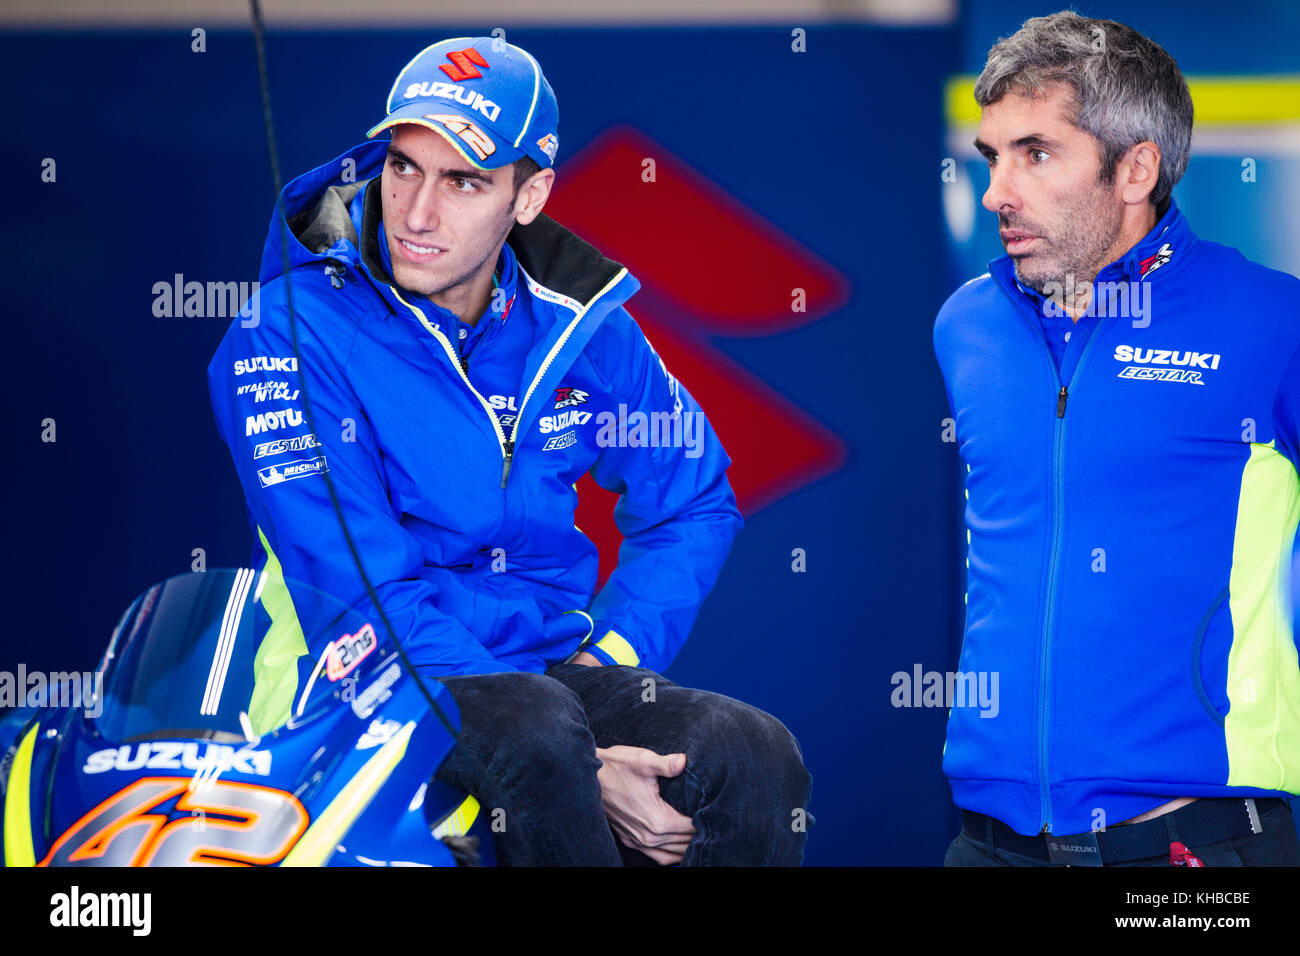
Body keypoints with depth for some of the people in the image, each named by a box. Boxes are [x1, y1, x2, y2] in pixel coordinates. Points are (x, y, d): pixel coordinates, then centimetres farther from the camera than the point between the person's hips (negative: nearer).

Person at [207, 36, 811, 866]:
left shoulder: (576, 325, 6)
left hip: (556, 672, 5)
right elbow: (360, 598, -16)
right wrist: (582, 766, -23)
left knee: (758, 756, -24)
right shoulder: (290, 337, -10)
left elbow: (693, 501, 20)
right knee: (535, 727, -37)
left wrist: (609, 657, 0)